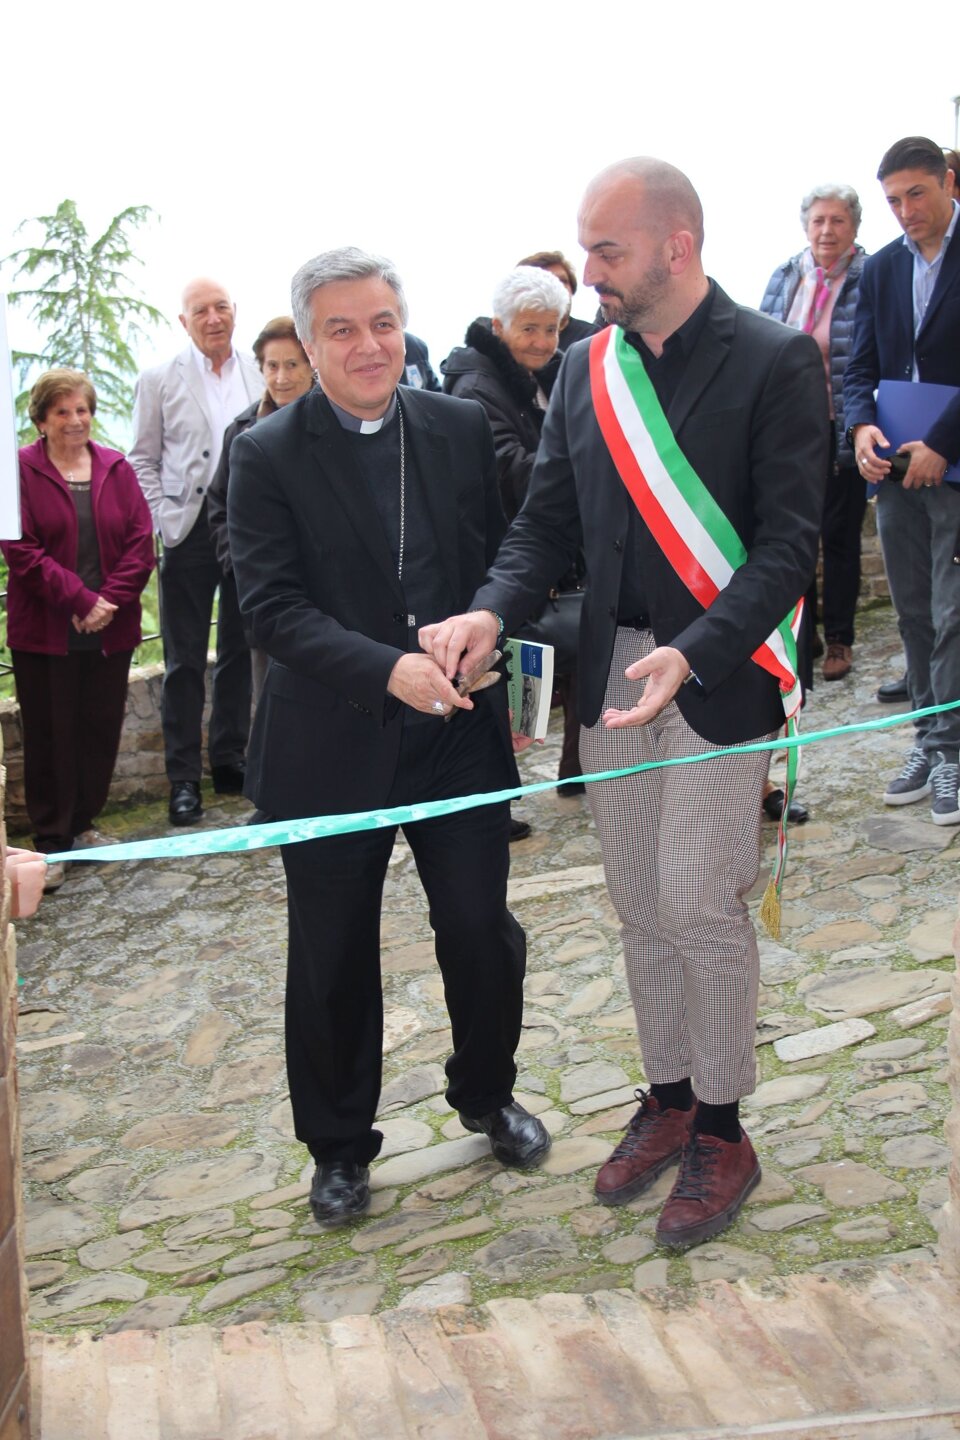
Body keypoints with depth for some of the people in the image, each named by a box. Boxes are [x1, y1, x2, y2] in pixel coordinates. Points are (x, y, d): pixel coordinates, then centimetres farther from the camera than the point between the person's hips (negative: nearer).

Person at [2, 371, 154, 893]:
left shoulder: (116, 469, 7)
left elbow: (141, 541, 2)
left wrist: (111, 600, -11)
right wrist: (78, 600, -17)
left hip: (110, 630, 3)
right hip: (45, 632, -3)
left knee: (101, 730, 10)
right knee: (50, 736, 3)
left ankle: (82, 824, 26)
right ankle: (50, 842, 12)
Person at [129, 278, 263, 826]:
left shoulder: (260, 375, 5)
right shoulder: (160, 380, 3)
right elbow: (144, 459, 5)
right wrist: (163, 519, -6)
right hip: (191, 529, -1)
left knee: (240, 650, 11)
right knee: (186, 658, 3)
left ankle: (230, 761, 24)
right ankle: (184, 777, 11)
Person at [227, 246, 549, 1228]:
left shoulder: (461, 429, 2)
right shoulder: (267, 458, -7)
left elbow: (502, 559, 9)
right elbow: (271, 605, -15)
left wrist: (503, 684, -1)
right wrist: (388, 669, -27)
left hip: (459, 732, 3)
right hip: (332, 747, -2)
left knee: (484, 936, 10)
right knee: (333, 963, 10)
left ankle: (486, 1096, 38)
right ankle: (338, 1146, 31)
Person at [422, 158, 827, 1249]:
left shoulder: (774, 363, -9)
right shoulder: (585, 370, 7)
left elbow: (787, 543, -13)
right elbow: (547, 521, 9)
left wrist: (692, 655, -26)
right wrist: (492, 610, -11)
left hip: (718, 672, -5)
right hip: (612, 668, 5)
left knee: (700, 902, -4)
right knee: (639, 904, 12)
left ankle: (722, 1131, 15)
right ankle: (667, 1098, 30)